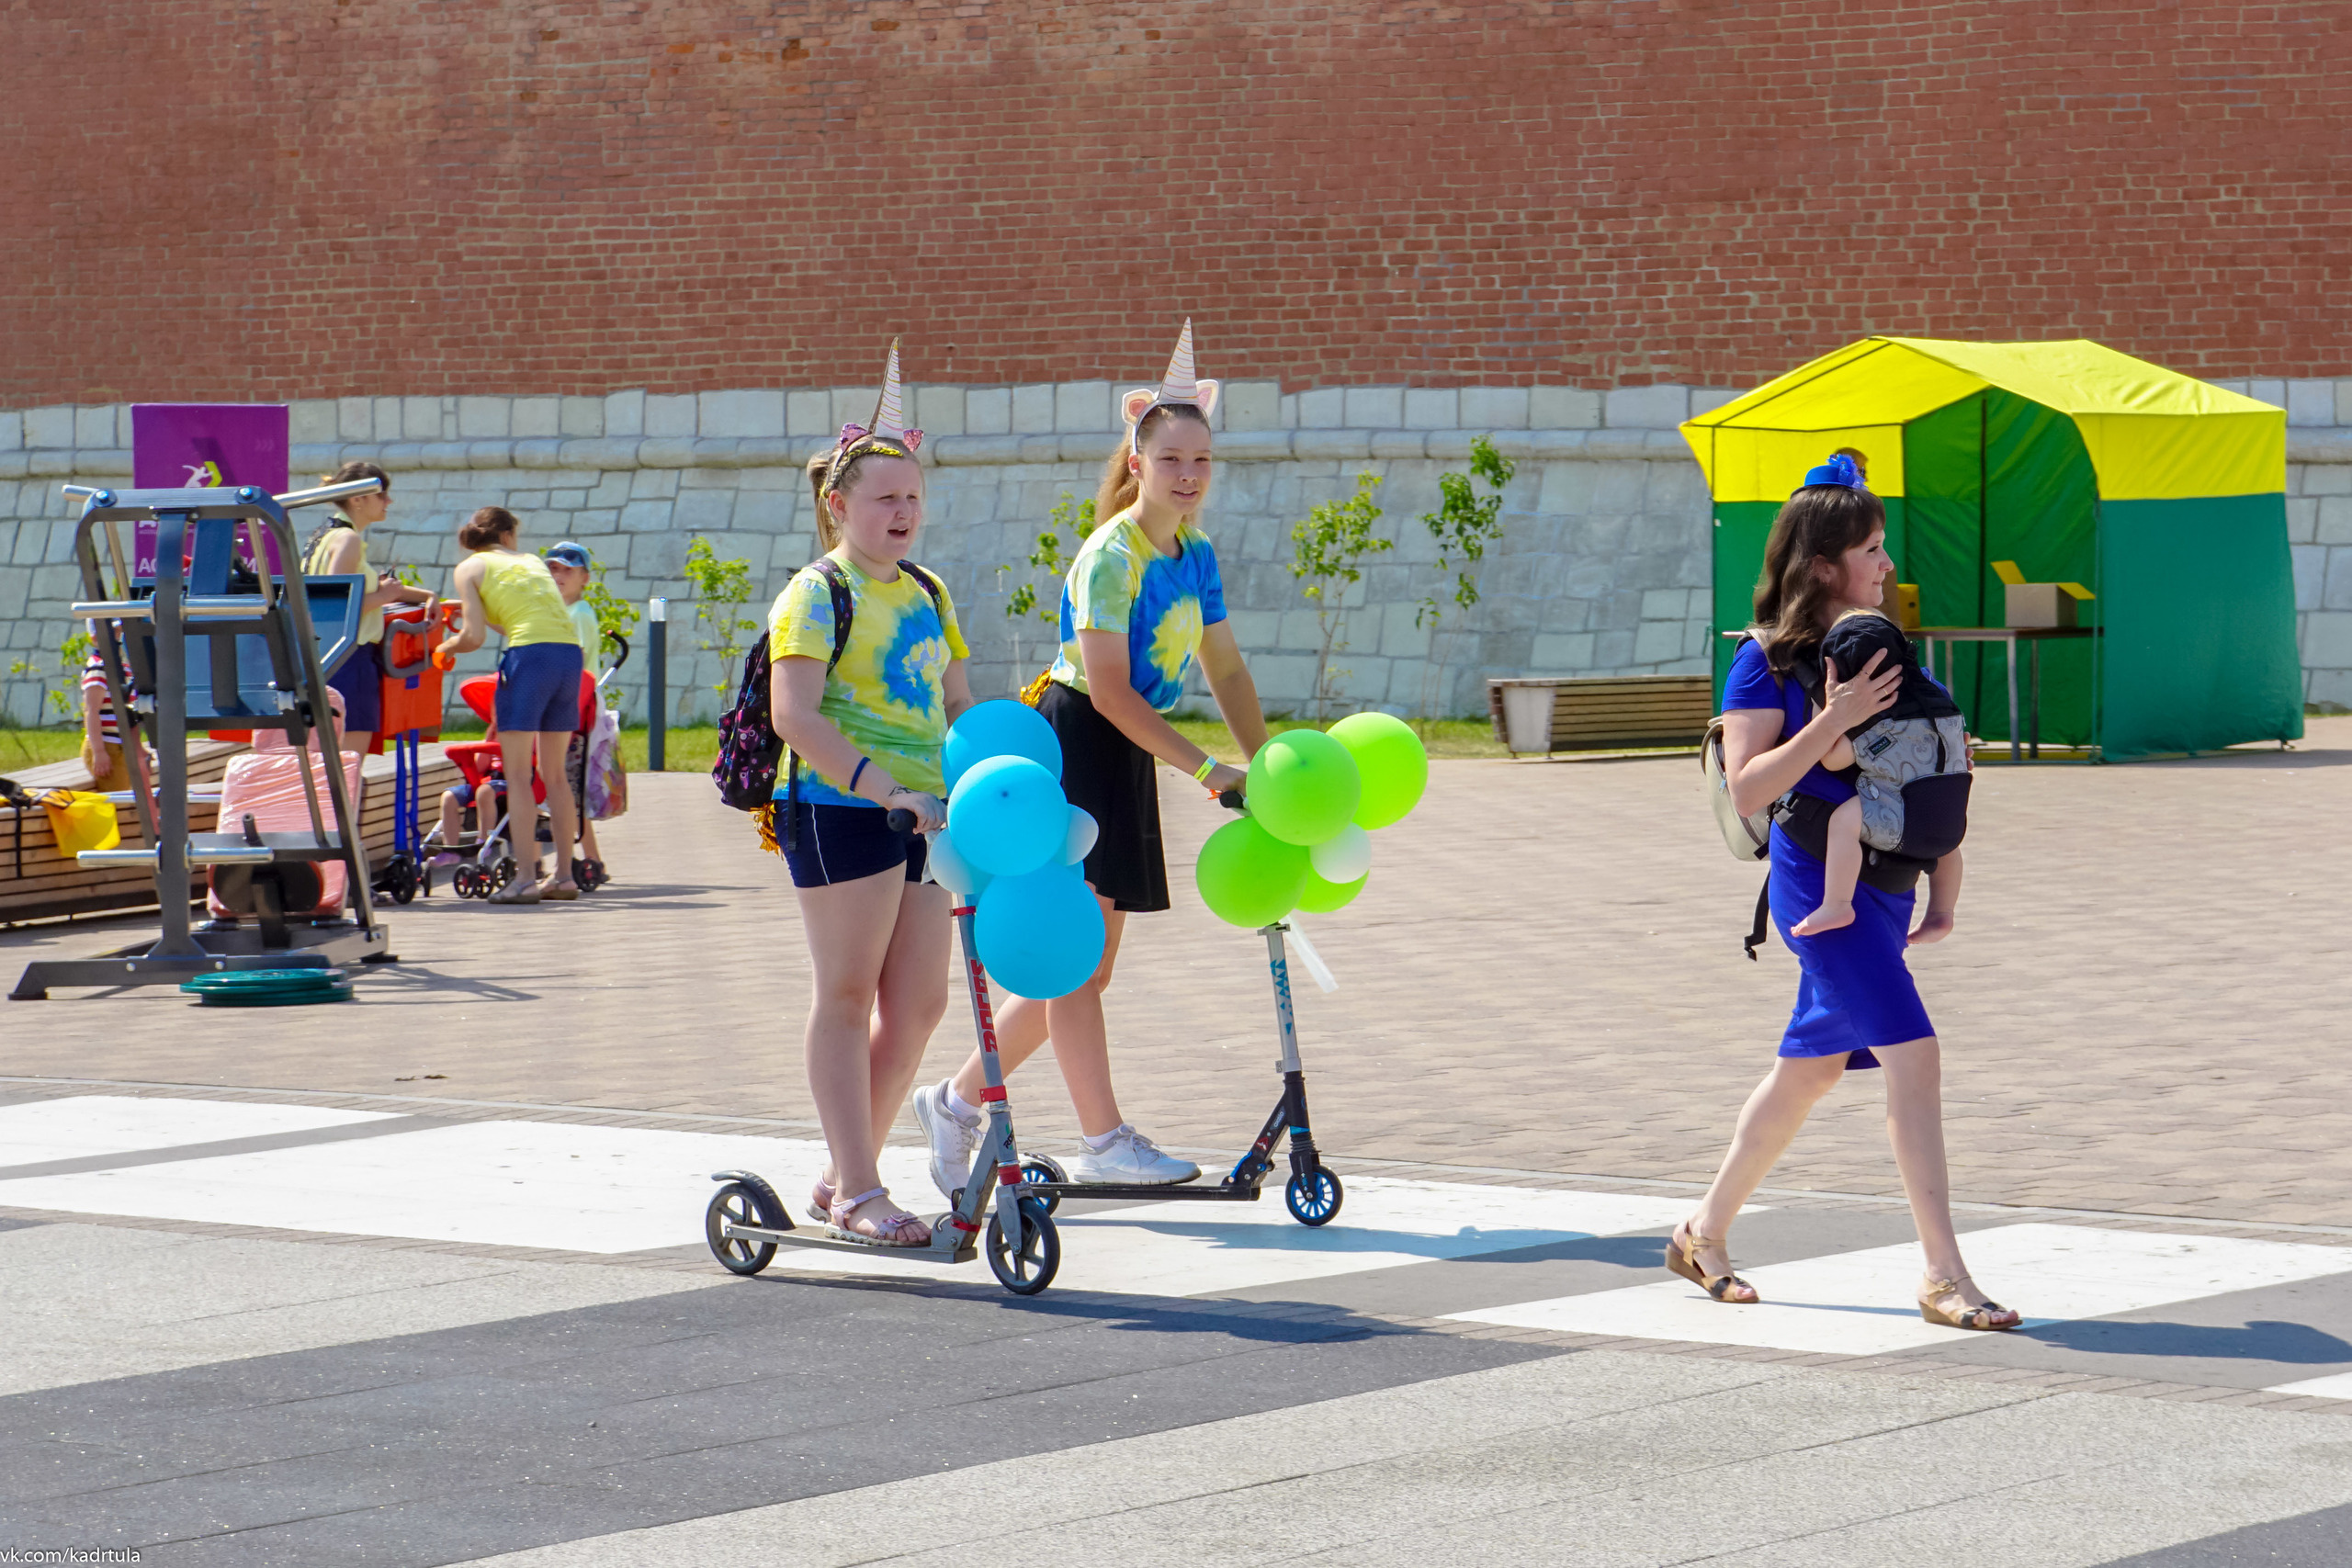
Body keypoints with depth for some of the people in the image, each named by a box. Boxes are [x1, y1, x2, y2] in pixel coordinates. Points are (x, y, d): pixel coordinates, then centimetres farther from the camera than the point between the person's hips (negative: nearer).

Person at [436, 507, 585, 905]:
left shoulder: (471, 567, 9)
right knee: (554, 773, 14)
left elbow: (474, 637, 0)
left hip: (530, 655, -6)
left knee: (517, 774, -3)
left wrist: (443, 648, 19)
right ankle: (564, 875, 15)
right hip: (570, 652, 6)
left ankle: (524, 878, -9)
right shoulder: (532, 561, 25)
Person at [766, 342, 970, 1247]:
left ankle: (845, 1176, 18)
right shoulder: (817, 595, -8)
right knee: (847, 995, -3)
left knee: (919, 1001, 7)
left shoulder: (927, 594, 16)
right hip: (837, 810, -8)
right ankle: (856, 1193, 0)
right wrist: (881, 786, -28)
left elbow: (957, 704, 24)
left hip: (918, 814, 8)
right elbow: (793, 713, -19)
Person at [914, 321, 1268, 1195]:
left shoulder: (1195, 556, 9)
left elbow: (1225, 671, 16)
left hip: (1125, 759, 9)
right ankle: (1104, 1142, -6)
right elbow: (1109, 690, -22)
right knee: (1079, 952, -7)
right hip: (1071, 751, -9)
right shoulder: (1111, 557, -17)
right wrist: (1206, 771, -23)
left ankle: (957, 1100, 22)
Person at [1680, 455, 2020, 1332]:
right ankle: (1944, 1277, -15)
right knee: (1913, 1055, -16)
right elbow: (1748, 789, -17)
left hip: (1883, 886, 8)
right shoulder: (1766, 661, -10)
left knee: (1811, 1066, 15)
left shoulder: (1877, 647, 11)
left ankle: (1705, 1235, 29)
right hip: (1819, 881, -8)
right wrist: (1833, 721, -24)